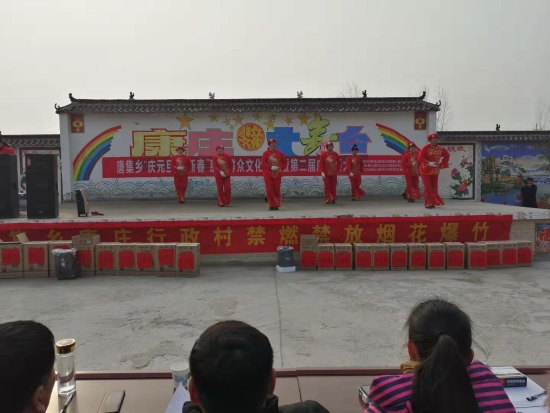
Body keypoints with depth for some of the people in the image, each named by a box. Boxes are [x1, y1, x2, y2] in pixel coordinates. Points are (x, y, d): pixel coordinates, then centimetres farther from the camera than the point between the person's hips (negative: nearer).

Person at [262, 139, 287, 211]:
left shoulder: (280, 153, 4)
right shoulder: (266, 153, -4)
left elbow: (284, 162, 14)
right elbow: (263, 164, -9)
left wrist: (281, 168, 1)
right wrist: (270, 167, -20)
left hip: (277, 174, 2)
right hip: (268, 174, -2)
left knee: (277, 189, 5)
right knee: (269, 190, -1)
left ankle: (277, 204, 17)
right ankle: (272, 205, 9)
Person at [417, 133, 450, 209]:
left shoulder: (441, 148, -1)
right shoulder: (426, 148, -15)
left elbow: (446, 156, 12)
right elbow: (420, 158, -20)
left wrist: (442, 164, 2)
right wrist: (429, 163, -30)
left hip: (435, 171, 5)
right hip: (425, 171, -5)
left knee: (434, 187, 9)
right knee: (427, 187, -8)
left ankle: (433, 202, 20)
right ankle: (428, 204, -1)